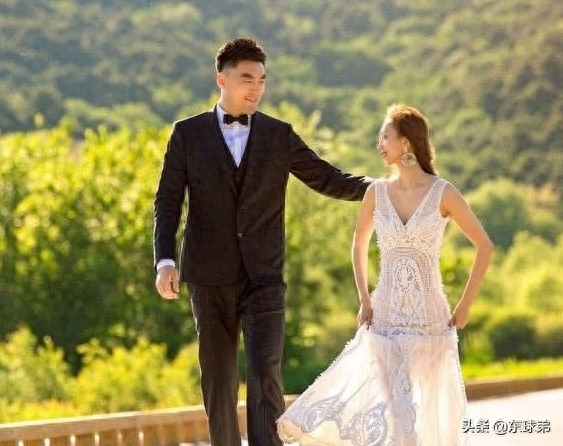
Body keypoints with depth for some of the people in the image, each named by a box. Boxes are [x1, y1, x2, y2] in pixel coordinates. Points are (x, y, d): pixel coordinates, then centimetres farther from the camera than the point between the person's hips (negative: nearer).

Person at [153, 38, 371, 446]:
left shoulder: (279, 135, 6)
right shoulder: (188, 134, 3)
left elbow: (327, 179, 6)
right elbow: (168, 202, 0)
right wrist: (165, 260, -14)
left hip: (264, 278, 0)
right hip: (210, 277, 0)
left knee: (265, 377, -13)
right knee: (218, 380, 6)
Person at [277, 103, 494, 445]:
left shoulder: (443, 193, -7)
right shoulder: (377, 192, 3)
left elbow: (485, 246, 0)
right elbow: (359, 244, 19)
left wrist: (465, 307, -2)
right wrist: (364, 301, 8)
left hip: (430, 322, -2)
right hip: (385, 320, 2)